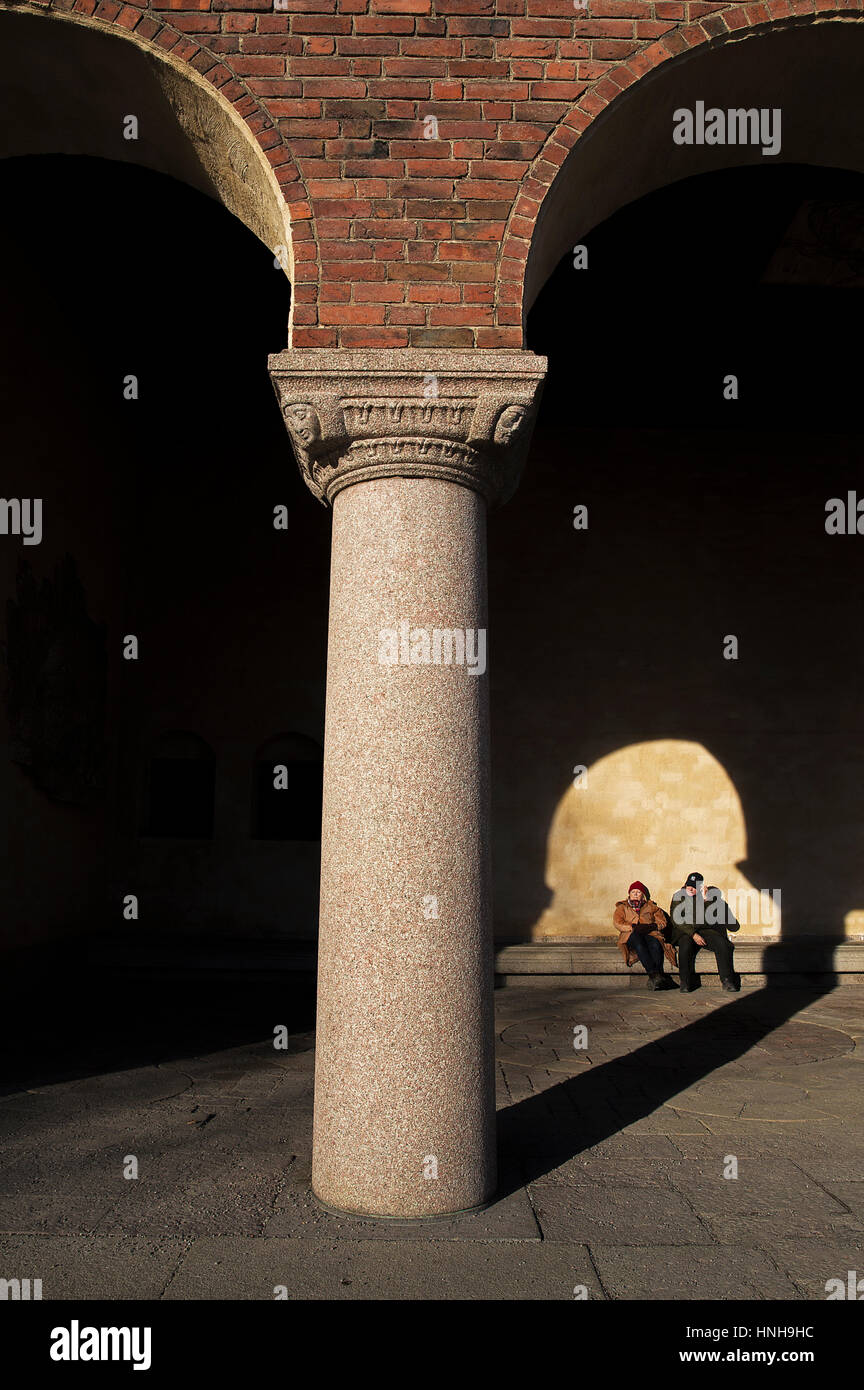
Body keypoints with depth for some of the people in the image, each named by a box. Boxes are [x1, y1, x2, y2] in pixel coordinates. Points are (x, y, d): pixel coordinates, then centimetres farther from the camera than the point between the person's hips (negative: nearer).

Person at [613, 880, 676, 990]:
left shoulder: (651, 906, 27)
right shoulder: (622, 907, 23)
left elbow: (662, 921, 13)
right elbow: (617, 923, 5)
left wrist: (651, 926, -8)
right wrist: (633, 927, -12)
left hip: (650, 934, 1)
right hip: (631, 936, -1)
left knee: (656, 945, -35)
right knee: (638, 942, -38)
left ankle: (656, 976, -46)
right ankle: (653, 973, -49)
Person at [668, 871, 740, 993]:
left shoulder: (708, 896, 9)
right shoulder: (678, 896, 5)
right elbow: (675, 920, -4)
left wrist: (706, 900, -14)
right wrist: (693, 934, -14)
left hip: (704, 931, 2)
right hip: (684, 932, -2)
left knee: (722, 943, -24)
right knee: (686, 944, -34)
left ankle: (726, 980, -17)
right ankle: (684, 982, -23)